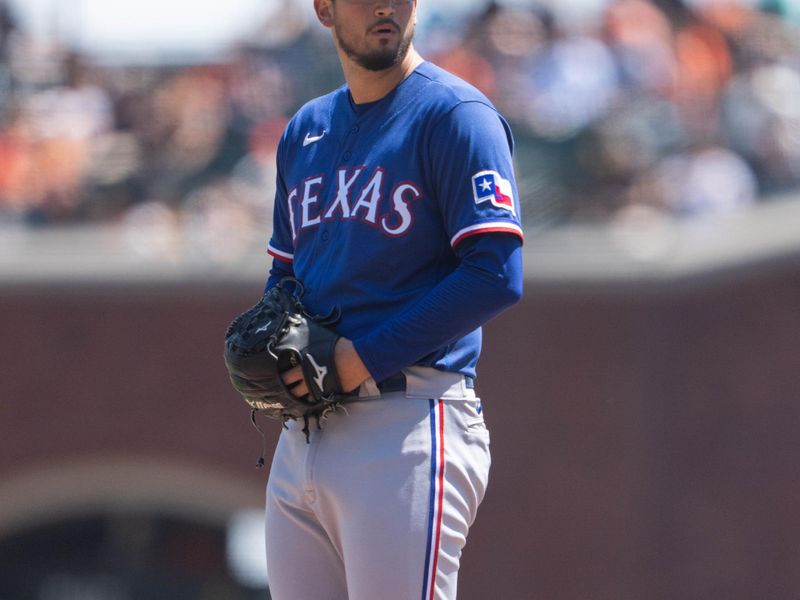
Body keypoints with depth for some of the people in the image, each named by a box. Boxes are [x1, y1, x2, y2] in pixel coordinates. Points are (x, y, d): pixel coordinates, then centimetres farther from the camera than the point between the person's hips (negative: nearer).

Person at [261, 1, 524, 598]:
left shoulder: (453, 113, -4)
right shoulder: (305, 130, 20)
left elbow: (496, 275, -13)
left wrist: (363, 357, -15)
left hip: (410, 421, -7)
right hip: (305, 432, 7)